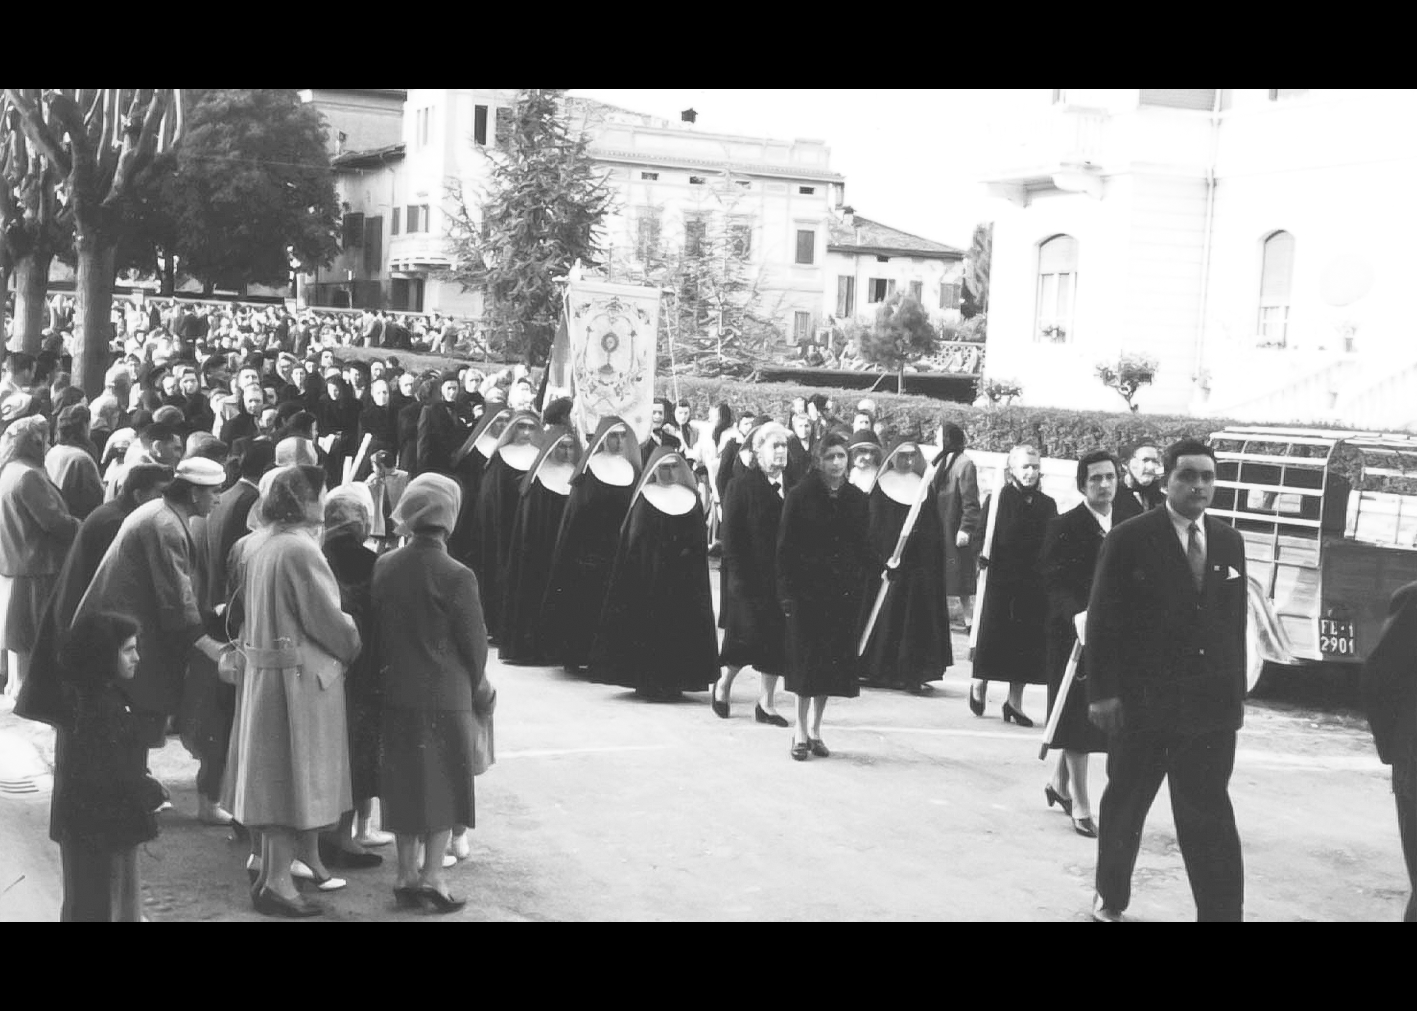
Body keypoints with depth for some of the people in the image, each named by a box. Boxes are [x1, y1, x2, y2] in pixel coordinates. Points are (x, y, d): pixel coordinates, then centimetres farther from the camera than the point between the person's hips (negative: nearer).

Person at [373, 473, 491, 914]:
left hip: (395, 693, 5)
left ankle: (406, 874, 19)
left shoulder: (384, 566, -2)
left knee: (404, 783, 14)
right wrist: (475, 687, 7)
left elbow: (375, 628, 4)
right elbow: (474, 641, -9)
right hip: (445, 695, -5)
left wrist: (388, 675, 14)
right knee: (446, 783, 7)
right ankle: (431, 874, 6)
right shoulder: (455, 576, -16)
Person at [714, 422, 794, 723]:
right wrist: (738, 576, -13)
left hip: (782, 577, 4)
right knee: (748, 636, -3)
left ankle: (767, 703, 14)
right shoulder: (742, 486, -4)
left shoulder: (791, 486, 7)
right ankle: (723, 685, 22)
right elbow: (730, 536, -6)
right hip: (750, 578, -4)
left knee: (777, 641, 5)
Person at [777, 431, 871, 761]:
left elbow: (863, 548, 10)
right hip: (807, 590, -3)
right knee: (806, 661, -1)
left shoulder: (857, 499, 6)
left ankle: (815, 729, 19)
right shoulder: (800, 496, -4)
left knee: (833, 662, 7)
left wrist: (861, 584, 1)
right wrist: (787, 591, -11)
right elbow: (785, 546, -5)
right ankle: (801, 731, 9)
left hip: (843, 593, 3)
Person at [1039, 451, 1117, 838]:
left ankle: (1059, 782, 35)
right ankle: (1080, 805, 6)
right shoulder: (1064, 527, -8)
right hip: (1075, 632, -5)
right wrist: (1076, 613, -30)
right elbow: (1054, 584, -14)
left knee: (1084, 719, 13)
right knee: (1077, 720, 0)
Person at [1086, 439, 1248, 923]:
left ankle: (1222, 912, -1)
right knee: (1125, 805, 15)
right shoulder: (1129, 539, -7)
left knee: (1209, 816, -2)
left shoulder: (1230, 542, 7)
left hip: (1210, 704, 2)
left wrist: (1237, 692, 10)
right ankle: (1110, 897, 34)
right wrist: (1102, 692, -12)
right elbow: (1103, 620, -8)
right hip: (1142, 701, -2)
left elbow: (1236, 621, 11)